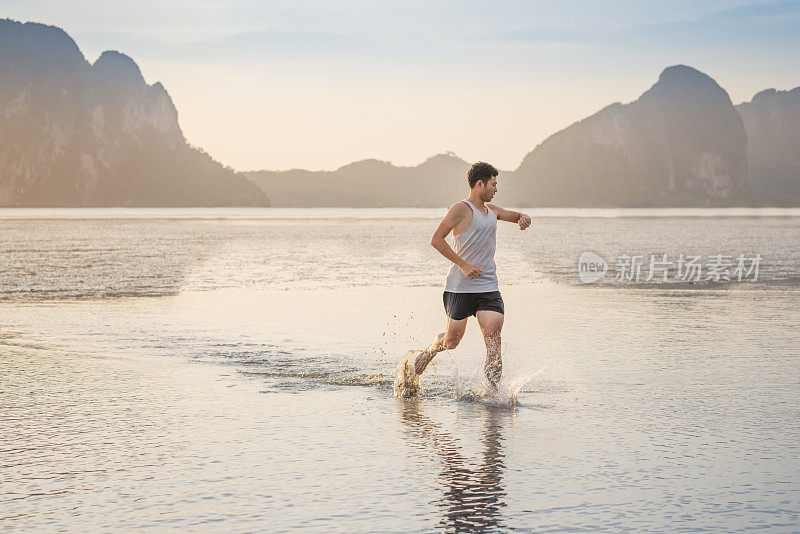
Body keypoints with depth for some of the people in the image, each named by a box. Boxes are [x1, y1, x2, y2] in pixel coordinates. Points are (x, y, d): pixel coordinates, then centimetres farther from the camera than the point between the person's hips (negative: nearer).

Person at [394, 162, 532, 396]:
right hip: (460, 287, -5)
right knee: (451, 341, 4)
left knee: (493, 341, -9)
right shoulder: (461, 209, -9)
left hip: (488, 287, 6)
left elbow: (517, 216, 32)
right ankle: (422, 357, 35)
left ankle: (493, 393, -9)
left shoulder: (492, 210, 14)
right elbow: (436, 240, -15)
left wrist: (523, 218, 6)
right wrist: (463, 265, -19)